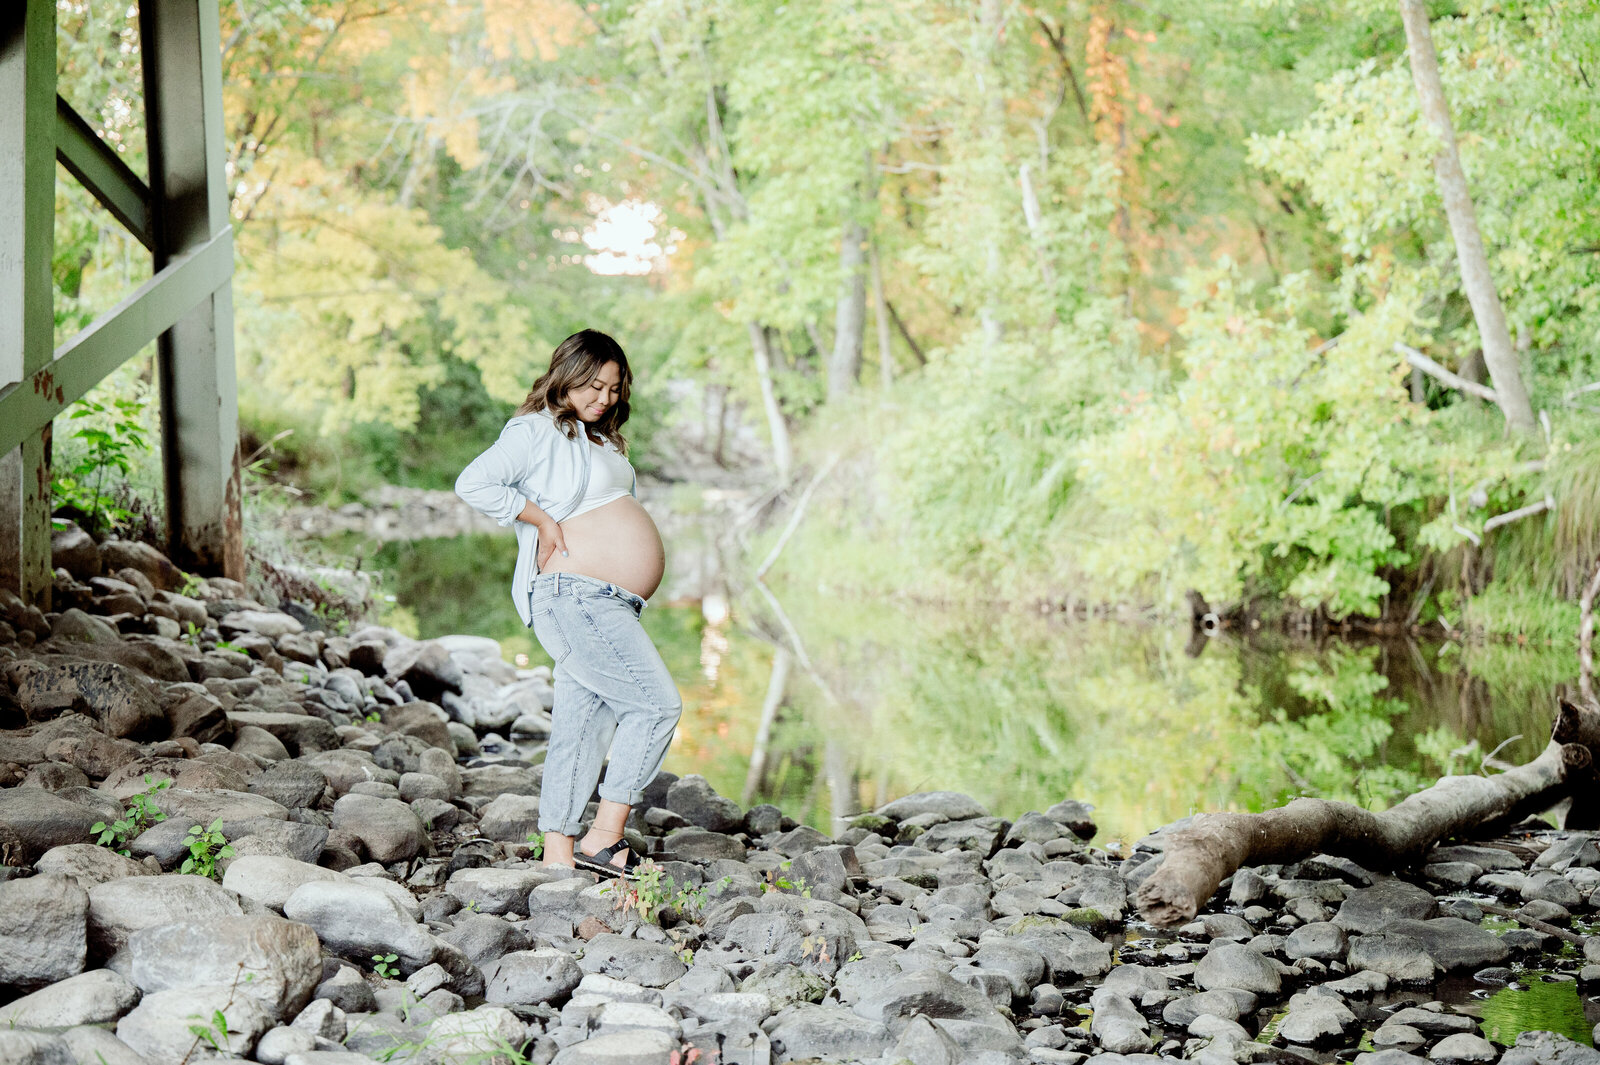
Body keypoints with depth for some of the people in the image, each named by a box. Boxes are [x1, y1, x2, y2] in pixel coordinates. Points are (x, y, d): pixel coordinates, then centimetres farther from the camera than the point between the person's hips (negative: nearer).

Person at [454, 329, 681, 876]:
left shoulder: (600, 441, 24)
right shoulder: (538, 431, -5)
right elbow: (474, 483, -17)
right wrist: (541, 519, -15)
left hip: (606, 604, 9)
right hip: (572, 597, -9)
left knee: (581, 725, 7)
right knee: (657, 704, -14)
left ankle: (559, 850, 10)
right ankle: (605, 837, -10)